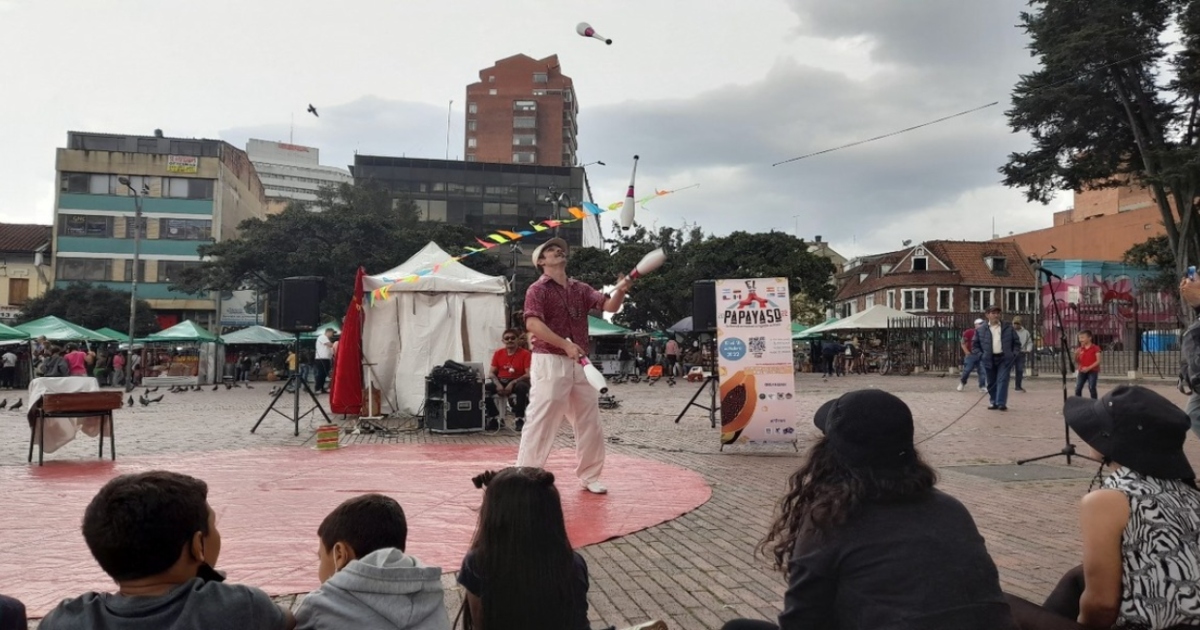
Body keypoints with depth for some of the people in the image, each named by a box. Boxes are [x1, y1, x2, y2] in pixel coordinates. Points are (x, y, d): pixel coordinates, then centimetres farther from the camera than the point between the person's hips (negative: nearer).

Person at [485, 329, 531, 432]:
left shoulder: (525, 354, -5)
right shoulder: (498, 353, 8)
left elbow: (529, 374, -12)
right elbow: (492, 373, 6)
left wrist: (513, 383, -24)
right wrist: (498, 384, -15)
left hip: (517, 382, -4)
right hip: (501, 382, 4)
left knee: (522, 387, -39)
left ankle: (520, 418, -22)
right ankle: (495, 417, -5)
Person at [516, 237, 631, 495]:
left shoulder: (581, 289, 14)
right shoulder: (538, 290, -3)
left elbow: (609, 306, 4)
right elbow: (532, 323, -18)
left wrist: (620, 290, -19)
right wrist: (565, 344, -26)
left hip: (580, 364, 6)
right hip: (550, 362, -6)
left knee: (590, 423, 12)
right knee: (541, 422, -7)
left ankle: (589, 476, 27)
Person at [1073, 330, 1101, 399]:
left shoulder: (1095, 348, -5)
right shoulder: (1079, 349, 9)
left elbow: (1098, 361, -10)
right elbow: (1076, 361, 11)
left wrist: (1088, 368, -19)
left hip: (1092, 371, -4)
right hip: (1082, 371, 4)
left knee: (1091, 388, -10)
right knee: (1078, 388, -2)